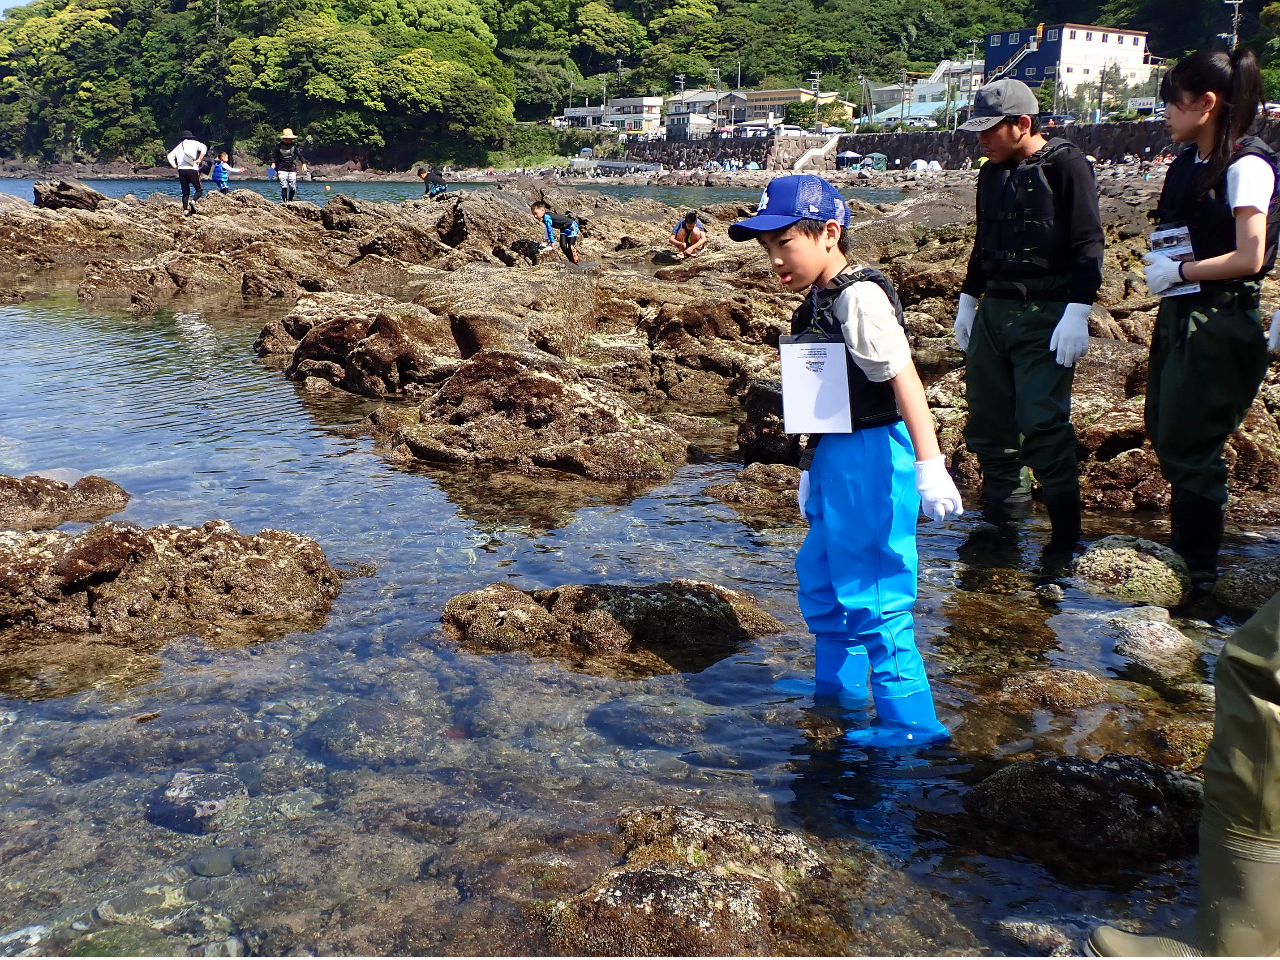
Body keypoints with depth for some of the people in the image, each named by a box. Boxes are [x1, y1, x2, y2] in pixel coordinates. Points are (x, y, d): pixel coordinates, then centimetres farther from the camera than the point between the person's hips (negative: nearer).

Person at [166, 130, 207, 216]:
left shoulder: (179, 146, 19)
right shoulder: (194, 143, 8)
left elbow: (170, 155, 11)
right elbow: (204, 148, -10)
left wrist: (174, 166, 9)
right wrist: (199, 159, -7)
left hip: (181, 170, 4)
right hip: (192, 169, -4)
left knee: (185, 192, 9)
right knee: (199, 189, 5)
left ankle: (185, 210, -1)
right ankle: (193, 201, -21)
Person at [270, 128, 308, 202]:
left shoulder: (294, 145, 6)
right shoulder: (279, 146, -1)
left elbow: (300, 155, 3)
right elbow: (274, 156, 3)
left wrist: (304, 163, -13)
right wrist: (273, 163, -16)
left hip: (292, 170, 3)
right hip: (282, 170, -3)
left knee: (293, 188, 1)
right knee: (284, 187, -17)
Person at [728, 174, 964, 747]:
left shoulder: (860, 297, -17)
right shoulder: (816, 305, 11)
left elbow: (905, 380, -23)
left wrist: (929, 467, -29)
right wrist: (810, 468, 20)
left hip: (871, 458, -10)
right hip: (835, 460, 10)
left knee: (870, 591, -5)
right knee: (820, 576, 23)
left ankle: (911, 722, 7)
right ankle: (838, 689, 41)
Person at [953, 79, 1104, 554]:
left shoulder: (1066, 166, -8)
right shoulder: (992, 173, 15)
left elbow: (1087, 243, -12)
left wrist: (1078, 312, -19)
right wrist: (968, 300, 23)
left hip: (1047, 314, -8)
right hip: (994, 309, 8)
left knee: (1041, 419, -13)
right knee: (986, 414, 8)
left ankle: (1066, 523, -1)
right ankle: (1006, 497, 24)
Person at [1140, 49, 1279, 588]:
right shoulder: (1186, 164, 10)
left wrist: (1178, 272, -12)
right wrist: (1159, 264, 1)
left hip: (1219, 322, -8)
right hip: (1178, 316, 9)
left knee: (1188, 446, -1)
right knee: (1163, 434, 14)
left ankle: (1197, 567, 14)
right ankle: (1182, 544, 30)